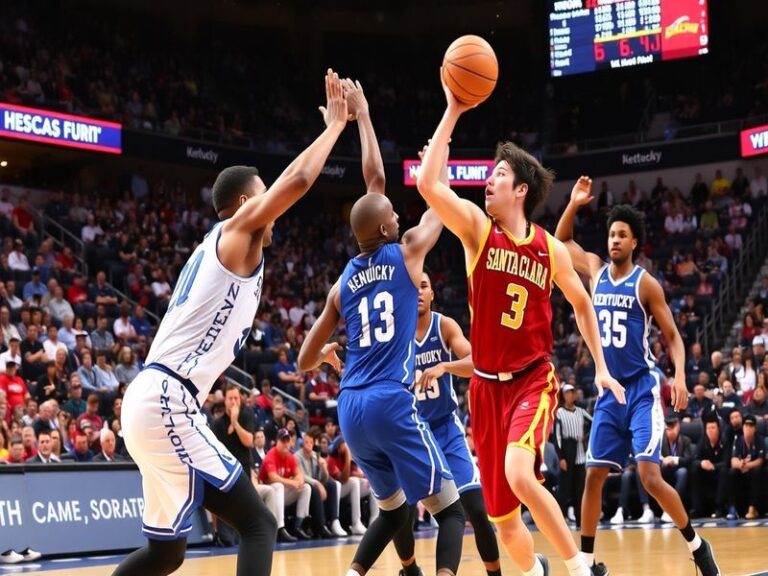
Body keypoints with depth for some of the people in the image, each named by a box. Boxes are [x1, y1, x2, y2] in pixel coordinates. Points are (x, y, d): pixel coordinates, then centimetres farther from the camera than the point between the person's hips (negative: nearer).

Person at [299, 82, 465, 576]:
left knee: (395, 508, 25)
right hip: (392, 403, -6)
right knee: (450, 510, 1)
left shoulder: (344, 281, 12)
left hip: (351, 408, 6)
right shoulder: (406, 254, -1)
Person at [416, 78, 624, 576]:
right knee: (502, 514, 7)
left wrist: (601, 366, 10)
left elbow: (582, 303, 14)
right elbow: (428, 184, -20)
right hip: (487, 385, 2)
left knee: (520, 474, -32)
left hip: (534, 379, -2)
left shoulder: (551, 249, -3)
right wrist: (453, 112, -18)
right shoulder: (477, 228, -4)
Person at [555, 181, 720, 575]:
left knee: (650, 476, -15)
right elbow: (561, 240, 20)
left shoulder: (645, 284, -6)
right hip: (609, 391, 5)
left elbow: (673, 337, -4)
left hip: (643, 389, -5)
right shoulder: (596, 270, 7)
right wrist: (574, 204, 4)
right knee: (593, 476, 3)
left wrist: (680, 377, -20)